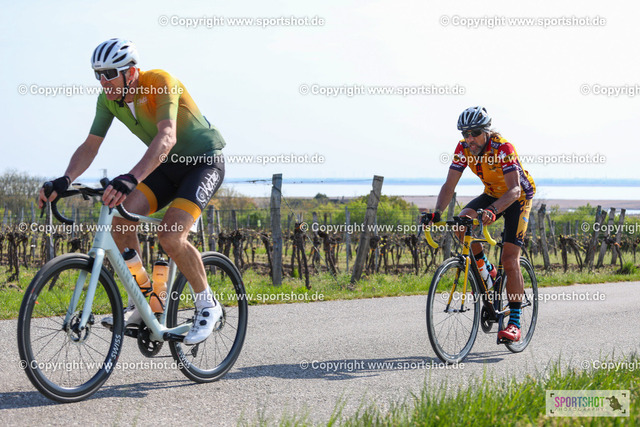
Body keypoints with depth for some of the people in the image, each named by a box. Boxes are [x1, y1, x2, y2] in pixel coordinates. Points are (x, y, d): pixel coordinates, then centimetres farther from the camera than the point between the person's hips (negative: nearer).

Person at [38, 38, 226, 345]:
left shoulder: (160, 83, -28)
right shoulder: (109, 98, -7)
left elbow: (167, 137, -43)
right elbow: (90, 145, -6)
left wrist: (130, 179, -56)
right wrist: (64, 181, -26)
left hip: (205, 161, -7)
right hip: (168, 166, 7)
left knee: (170, 236, -25)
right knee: (121, 219, -15)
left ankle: (207, 306, -4)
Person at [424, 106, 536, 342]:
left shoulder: (503, 148, -32)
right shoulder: (463, 148, -16)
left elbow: (514, 190, -39)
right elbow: (449, 185, -17)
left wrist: (492, 211, -57)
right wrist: (437, 212, -35)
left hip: (518, 198, -5)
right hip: (492, 194, 5)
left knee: (510, 258, -15)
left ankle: (514, 323, -9)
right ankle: (485, 270, -1)